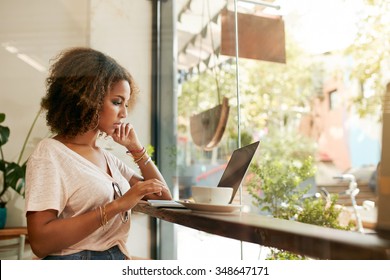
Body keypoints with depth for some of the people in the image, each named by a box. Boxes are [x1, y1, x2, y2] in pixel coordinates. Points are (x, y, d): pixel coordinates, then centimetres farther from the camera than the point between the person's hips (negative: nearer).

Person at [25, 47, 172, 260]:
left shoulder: (106, 156, 13)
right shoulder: (50, 154, -8)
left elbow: (163, 197, 13)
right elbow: (40, 242, -19)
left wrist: (136, 149, 5)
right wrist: (116, 206, -22)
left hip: (120, 258, 5)